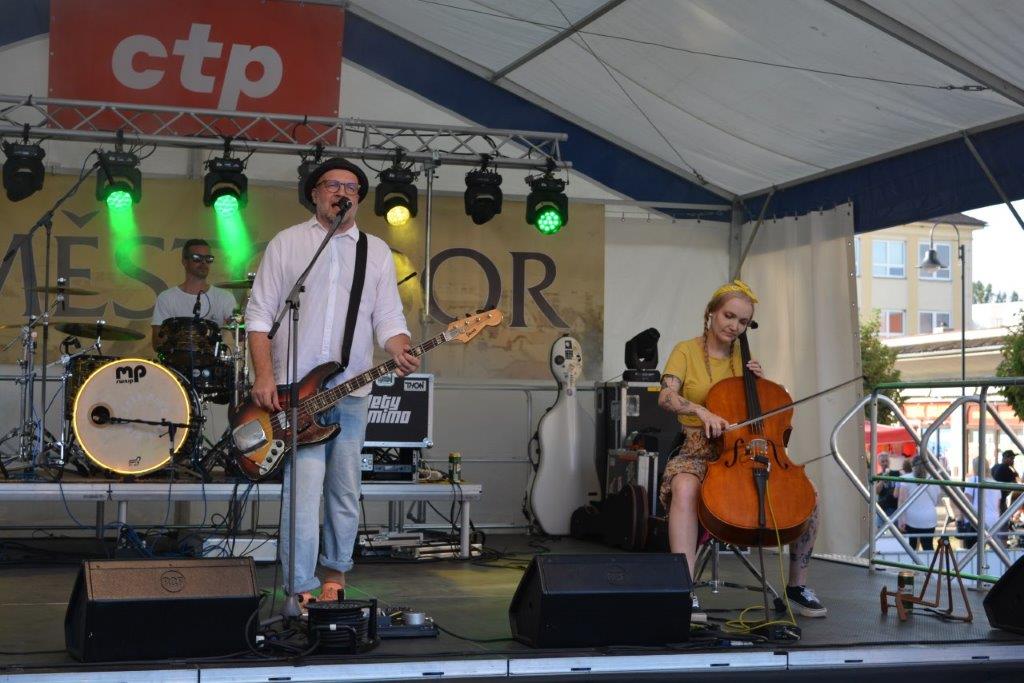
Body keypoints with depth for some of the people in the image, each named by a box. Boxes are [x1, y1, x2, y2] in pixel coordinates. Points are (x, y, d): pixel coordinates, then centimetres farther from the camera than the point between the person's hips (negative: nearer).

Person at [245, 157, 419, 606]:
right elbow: (259, 315, 2)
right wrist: (264, 376, -10)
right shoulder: (287, 243, 6)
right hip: (293, 390, -3)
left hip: (352, 392, 3)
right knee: (304, 486, -11)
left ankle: (334, 576, 24)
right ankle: (302, 591, -6)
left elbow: (389, 318, 7)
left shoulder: (377, 251, 13)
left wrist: (400, 352, -15)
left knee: (345, 490, 9)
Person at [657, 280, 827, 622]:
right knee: (684, 488, -40)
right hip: (699, 451, -4)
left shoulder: (744, 357, 15)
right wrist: (701, 411, -32)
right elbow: (666, 397, -14)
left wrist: (761, 383, 1)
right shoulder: (687, 351, 3)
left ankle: (797, 585, 0)